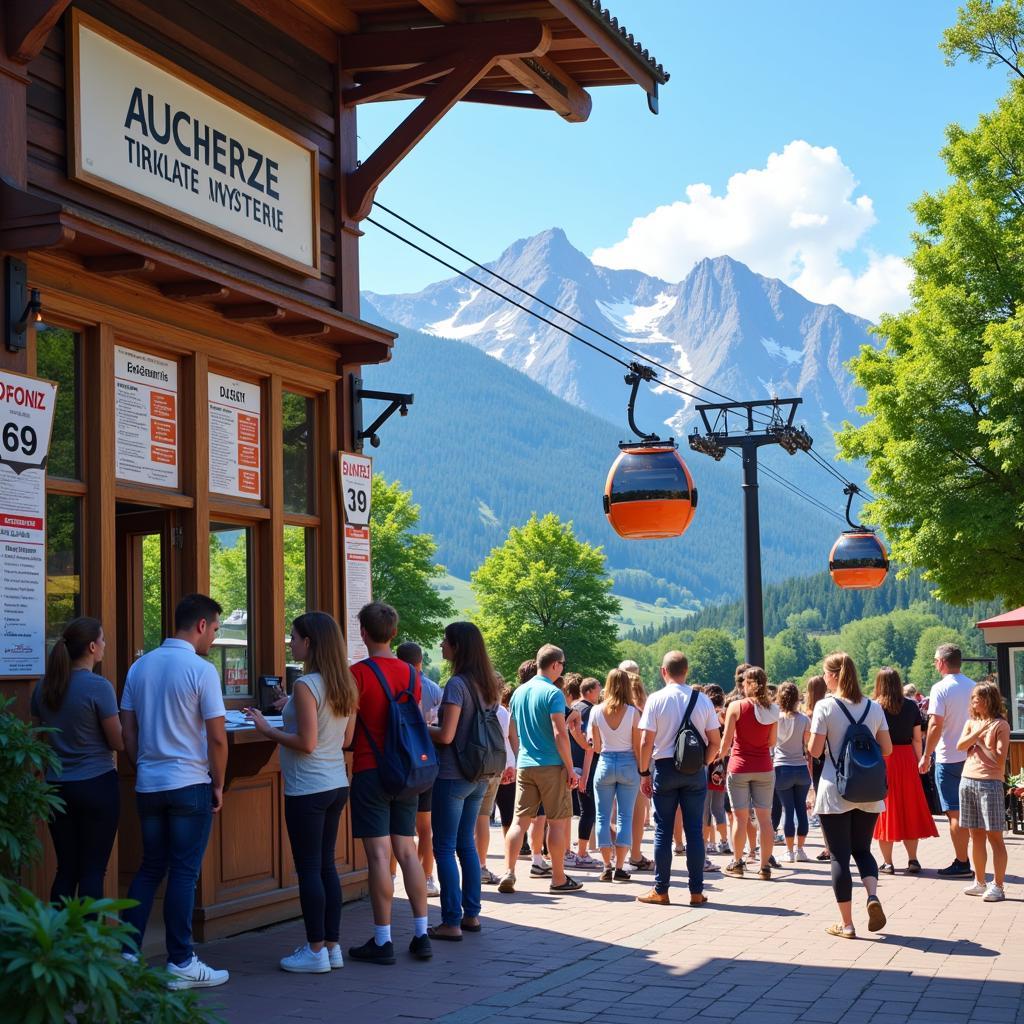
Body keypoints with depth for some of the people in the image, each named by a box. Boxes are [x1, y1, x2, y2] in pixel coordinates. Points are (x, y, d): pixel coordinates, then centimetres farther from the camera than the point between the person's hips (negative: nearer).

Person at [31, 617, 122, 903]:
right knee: (92, 871, 2)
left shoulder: (44, 686, 4)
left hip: (57, 786, 5)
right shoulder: (98, 686, -15)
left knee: (65, 869, 12)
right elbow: (118, 743, -10)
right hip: (97, 785, -5)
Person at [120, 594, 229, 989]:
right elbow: (217, 738, -12)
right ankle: (180, 963, 6)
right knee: (184, 872, 1)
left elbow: (128, 733, 11)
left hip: (148, 785, 6)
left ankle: (126, 953, 13)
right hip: (189, 784, -6)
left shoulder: (139, 667, 7)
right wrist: (218, 785, -1)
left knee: (150, 868, 15)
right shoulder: (201, 670, -12)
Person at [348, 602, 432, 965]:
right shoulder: (411, 674, 7)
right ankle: (421, 935, 12)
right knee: (407, 850, 11)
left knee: (379, 854, -4)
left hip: (370, 772, -6)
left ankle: (382, 941, -1)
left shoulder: (358, 673, -12)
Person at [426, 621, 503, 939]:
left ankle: (451, 922, 0)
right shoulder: (489, 685, 9)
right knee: (467, 844, 17)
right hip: (479, 778, 8)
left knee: (445, 848, -1)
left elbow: (446, 735, -21)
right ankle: (471, 914, 21)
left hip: (452, 776, -8)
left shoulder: (457, 684, -17)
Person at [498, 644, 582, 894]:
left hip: (524, 766, 6)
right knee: (558, 822, 3)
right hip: (551, 765, -6)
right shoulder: (553, 693, -11)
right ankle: (558, 879, 8)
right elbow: (559, 733, -17)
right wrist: (570, 768, -12)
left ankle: (508, 873, -4)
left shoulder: (519, 692, 11)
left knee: (520, 820, 5)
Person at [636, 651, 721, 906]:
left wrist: (644, 772, 0)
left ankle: (660, 890, 8)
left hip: (665, 768, -2)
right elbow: (715, 742, 1)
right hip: (695, 770, 2)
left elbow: (646, 742, -9)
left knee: (663, 830, 5)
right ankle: (696, 891, 7)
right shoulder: (703, 701, 0)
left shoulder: (656, 700, -7)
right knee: (694, 830, 6)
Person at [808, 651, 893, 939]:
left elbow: (815, 750, -11)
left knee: (840, 856, 4)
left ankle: (846, 924, 6)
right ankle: (873, 895, -8)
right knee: (862, 849, 18)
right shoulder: (874, 707, 2)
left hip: (835, 792, -4)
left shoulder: (824, 707, -10)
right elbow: (887, 749, 6)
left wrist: (812, 739, 9)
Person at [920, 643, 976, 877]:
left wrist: (926, 756, -10)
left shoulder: (940, 688, -12)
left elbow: (935, 725, -17)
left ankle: (962, 863, -1)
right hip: (971, 756, 6)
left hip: (948, 758, -6)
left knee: (955, 813, -2)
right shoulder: (973, 687, 7)